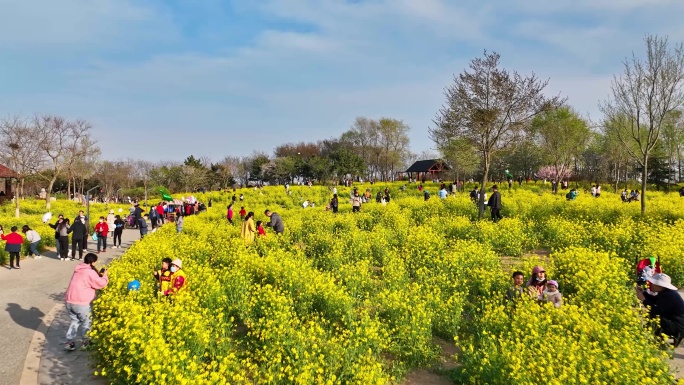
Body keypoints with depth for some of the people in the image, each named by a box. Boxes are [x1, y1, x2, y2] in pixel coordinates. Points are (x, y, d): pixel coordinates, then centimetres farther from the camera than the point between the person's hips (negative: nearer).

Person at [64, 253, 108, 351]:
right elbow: (101, 284, -13)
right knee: (86, 322, 13)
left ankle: (69, 342, 18)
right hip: (81, 303, -7)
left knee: (75, 321, 22)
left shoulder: (78, 270, 14)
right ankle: (85, 342, 20)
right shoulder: (90, 272, -13)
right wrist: (104, 276, 5)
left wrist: (98, 275, 19)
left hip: (69, 301, 7)